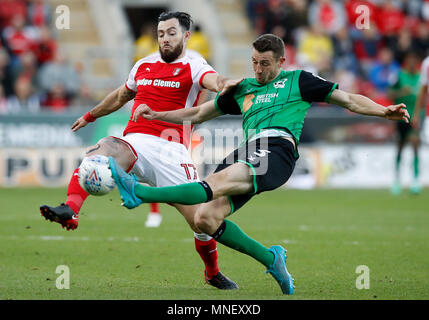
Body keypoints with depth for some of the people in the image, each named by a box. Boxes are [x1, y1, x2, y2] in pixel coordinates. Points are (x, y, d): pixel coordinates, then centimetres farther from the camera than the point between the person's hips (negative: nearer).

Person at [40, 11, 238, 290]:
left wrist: (226, 84, -45)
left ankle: (213, 273, 20)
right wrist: (90, 116, 49)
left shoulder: (192, 67, 4)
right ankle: (70, 209, -49)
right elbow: (121, 96, 37)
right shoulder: (144, 65, 19)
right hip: (135, 141, 3)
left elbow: (214, 80, -21)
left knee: (200, 218, -8)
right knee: (105, 148, -32)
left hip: (171, 150, -3)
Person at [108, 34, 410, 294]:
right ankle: (271, 258, 3)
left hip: (278, 148, -6)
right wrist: (157, 115, 26)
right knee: (205, 218, -13)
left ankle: (139, 192, -40)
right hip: (247, 153, 6)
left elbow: (348, 99, 17)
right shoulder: (243, 89, 31)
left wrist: (384, 110, 2)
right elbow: (198, 114, 37)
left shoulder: (298, 81, 19)